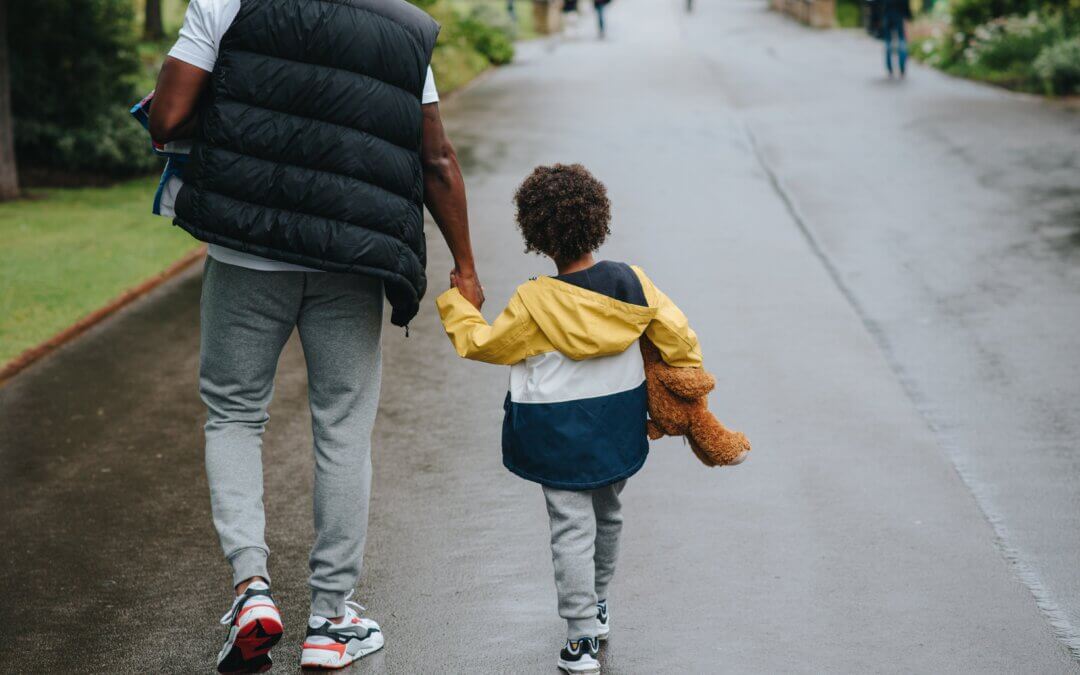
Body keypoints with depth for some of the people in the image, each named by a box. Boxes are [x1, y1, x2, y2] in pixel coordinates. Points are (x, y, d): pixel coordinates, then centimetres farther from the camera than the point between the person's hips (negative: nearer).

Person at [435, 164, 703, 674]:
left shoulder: (535, 302, -17)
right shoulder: (631, 283, -7)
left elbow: (482, 344, -5)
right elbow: (677, 336, -2)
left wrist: (455, 304, 10)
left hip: (560, 436, -5)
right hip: (618, 429, 5)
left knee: (572, 528, 0)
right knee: (607, 516, 23)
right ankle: (598, 607, 41)